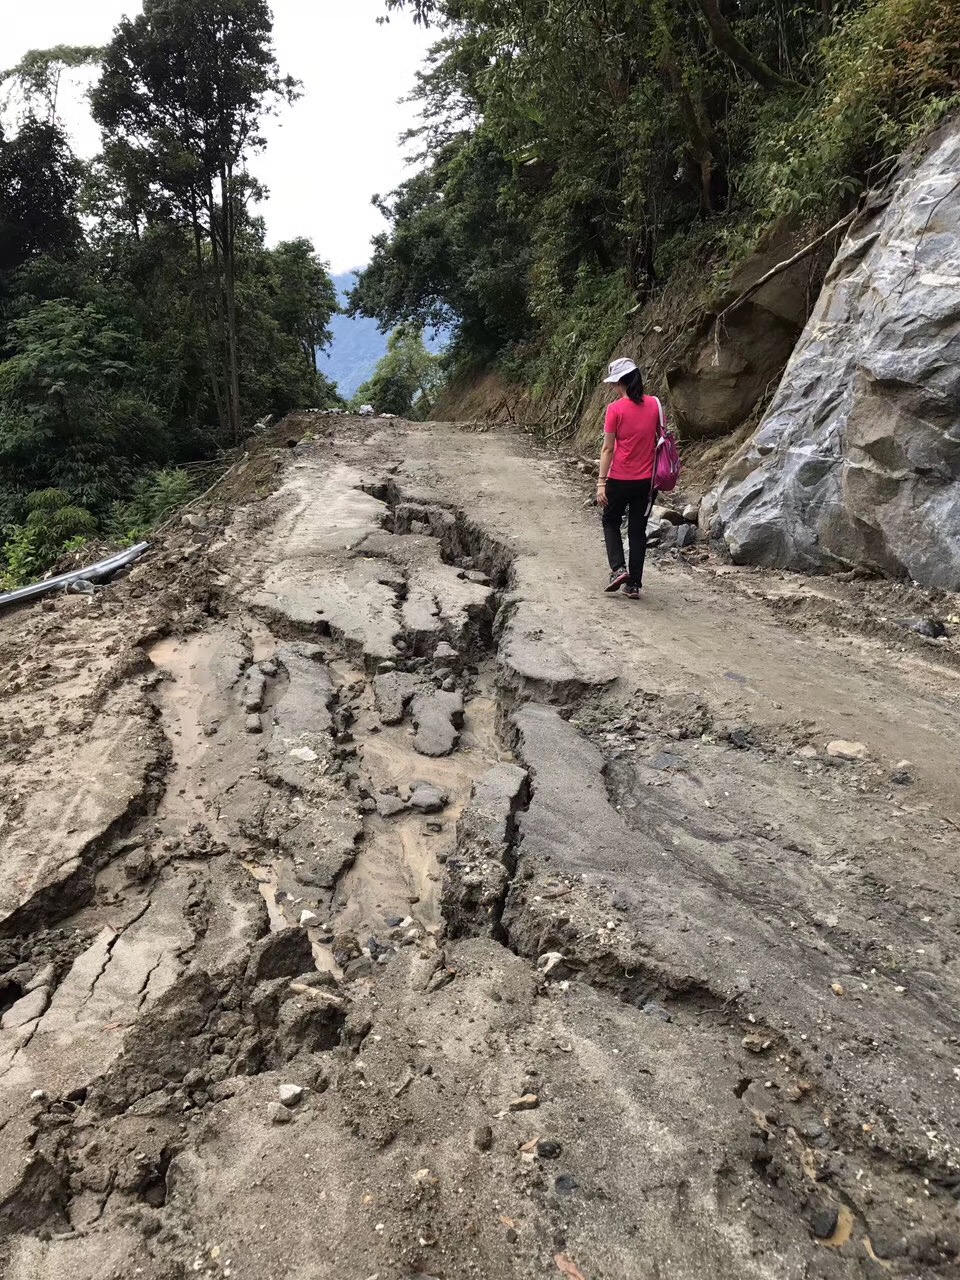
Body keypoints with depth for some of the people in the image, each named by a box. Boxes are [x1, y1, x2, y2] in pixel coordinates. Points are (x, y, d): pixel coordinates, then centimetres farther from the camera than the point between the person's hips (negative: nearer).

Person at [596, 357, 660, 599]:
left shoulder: (616, 409, -13)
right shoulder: (654, 404, 0)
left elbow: (607, 448, -12)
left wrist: (601, 482, -9)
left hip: (620, 479, -4)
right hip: (647, 480, 4)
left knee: (611, 522, 18)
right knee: (638, 529, 12)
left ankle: (618, 568, 0)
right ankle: (633, 584, 13)